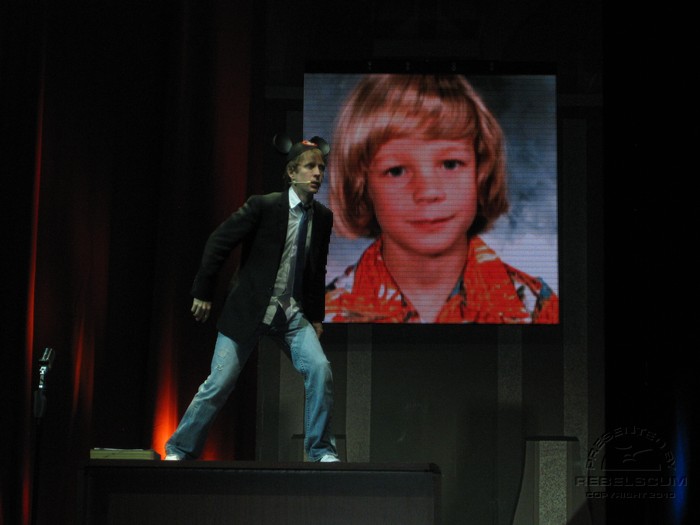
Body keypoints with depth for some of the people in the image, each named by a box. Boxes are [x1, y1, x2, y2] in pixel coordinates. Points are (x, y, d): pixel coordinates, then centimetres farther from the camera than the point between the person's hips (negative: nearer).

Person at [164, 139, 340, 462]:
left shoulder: (323, 217, 3)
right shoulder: (264, 206, -12)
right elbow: (218, 243, -7)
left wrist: (316, 316, 14)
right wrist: (203, 293, -6)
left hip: (292, 314, 4)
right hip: (249, 310, -4)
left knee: (320, 369, -15)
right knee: (219, 383, -2)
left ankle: (321, 451, -1)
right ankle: (179, 450, 13)